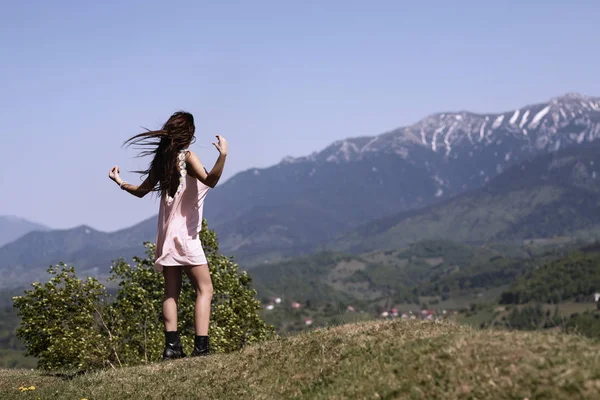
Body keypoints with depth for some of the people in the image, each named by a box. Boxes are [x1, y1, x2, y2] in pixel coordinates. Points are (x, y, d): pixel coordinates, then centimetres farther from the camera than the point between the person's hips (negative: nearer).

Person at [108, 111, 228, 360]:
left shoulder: (160, 159, 9)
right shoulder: (187, 156, -8)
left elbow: (141, 190, 19)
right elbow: (209, 181, -23)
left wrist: (120, 182, 36)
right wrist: (223, 155, -30)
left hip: (165, 235, 7)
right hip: (185, 234, -7)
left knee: (171, 292, 8)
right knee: (204, 289, -6)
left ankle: (172, 346, -1)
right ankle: (201, 346, -17)